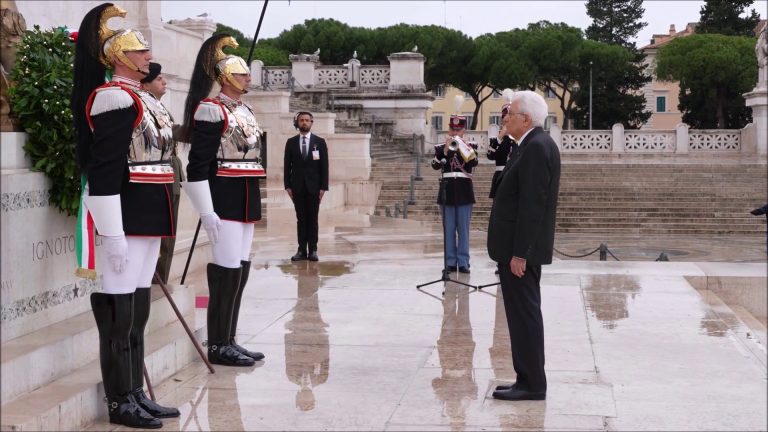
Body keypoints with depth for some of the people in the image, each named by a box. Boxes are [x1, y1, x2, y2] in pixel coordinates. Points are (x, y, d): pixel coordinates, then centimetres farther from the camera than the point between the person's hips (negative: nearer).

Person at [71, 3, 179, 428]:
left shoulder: (139, 97, 17)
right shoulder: (115, 98, -14)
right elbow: (104, 171, -20)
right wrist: (113, 236, -23)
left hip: (147, 219, 10)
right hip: (127, 222, -10)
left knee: (137, 310, 13)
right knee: (118, 313, -2)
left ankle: (136, 393, 21)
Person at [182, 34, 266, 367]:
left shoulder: (245, 110, 16)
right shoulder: (212, 110, -11)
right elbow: (197, 163, -16)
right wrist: (207, 210, -21)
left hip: (245, 200, 9)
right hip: (224, 200, -9)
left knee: (240, 269, 10)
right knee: (226, 271, -7)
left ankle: (229, 340, 18)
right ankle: (218, 346, 1)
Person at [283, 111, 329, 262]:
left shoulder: (320, 142, 3)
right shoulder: (291, 142, 6)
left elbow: (324, 166, 1)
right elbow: (287, 165, 6)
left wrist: (323, 187, -5)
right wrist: (287, 185, -2)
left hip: (314, 186, -1)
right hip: (297, 187, 1)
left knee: (312, 219, 1)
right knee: (301, 219, 2)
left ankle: (313, 250, 4)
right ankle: (302, 250, 3)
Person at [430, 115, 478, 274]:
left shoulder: (471, 147, 4)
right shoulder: (441, 148, 5)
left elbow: (474, 162, -15)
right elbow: (435, 165, -10)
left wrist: (461, 145, -21)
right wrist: (446, 149, -20)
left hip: (464, 192, -1)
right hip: (447, 191, 1)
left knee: (463, 229, 1)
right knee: (449, 229, 4)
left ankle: (463, 262, 5)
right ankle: (450, 262, 9)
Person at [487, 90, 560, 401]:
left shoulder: (536, 147, -17)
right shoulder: (538, 145, 14)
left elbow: (532, 205, -22)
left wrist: (519, 253, -22)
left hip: (520, 249, -10)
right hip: (520, 247, 10)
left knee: (524, 316, -4)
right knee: (524, 315, 13)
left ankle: (532, 384, 3)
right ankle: (530, 381, 20)